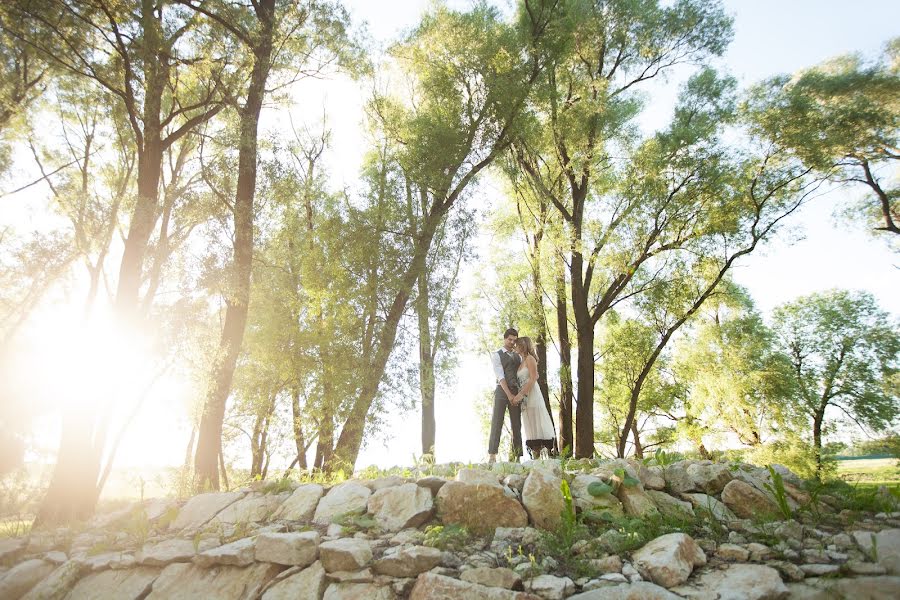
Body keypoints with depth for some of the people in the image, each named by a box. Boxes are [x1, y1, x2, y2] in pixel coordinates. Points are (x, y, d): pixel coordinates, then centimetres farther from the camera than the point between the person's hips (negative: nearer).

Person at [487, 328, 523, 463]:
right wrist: (509, 395, -17)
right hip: (502, 391, -5)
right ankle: (492, 455, -9)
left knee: (517, 424, 3)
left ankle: (518, 456, 5)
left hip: (516, 392, 5)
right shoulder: (496, 355, 2)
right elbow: (500, 376, -8)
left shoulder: (518, 356, 19)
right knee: (497, 423, -9)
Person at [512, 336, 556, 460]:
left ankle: (546, 454, -9)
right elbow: (521, 382, 14)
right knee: (530, 426, 5)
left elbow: (533, 379, -14)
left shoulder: (530, 358, -4)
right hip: (524, 398, 8)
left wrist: (520, 394, -20)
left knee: (536, 424, -10)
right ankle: (536, 455, 5)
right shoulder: (522, 362, 19)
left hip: (532, 395, -8)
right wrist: (519, 396, 0)